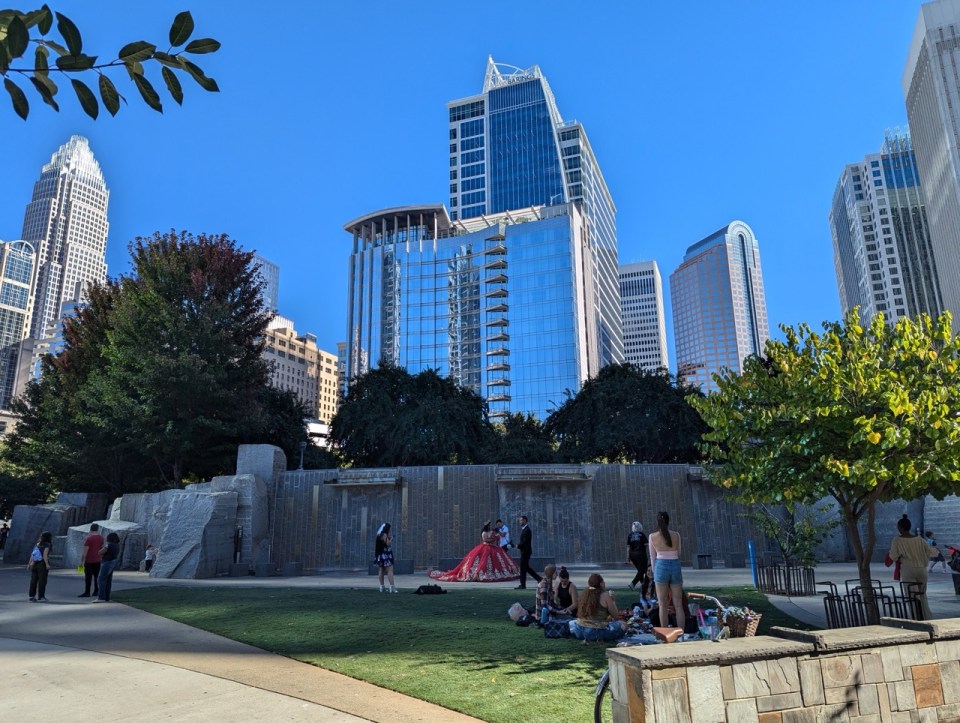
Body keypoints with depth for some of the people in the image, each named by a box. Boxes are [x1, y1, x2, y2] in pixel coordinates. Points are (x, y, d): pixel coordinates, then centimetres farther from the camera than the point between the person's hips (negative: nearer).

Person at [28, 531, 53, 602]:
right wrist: (47, 564, -20)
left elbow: (32, 554, 7)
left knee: (33, 580, 10)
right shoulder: (47, 545, -7)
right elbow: (45, 554, -18)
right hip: (42, 564, -6)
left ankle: (32, 596, 13)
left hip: (34, 564, 6)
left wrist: (29, 564, 8)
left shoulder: (37, 544, 13)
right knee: (42, 581, -1)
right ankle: (40, 597, 0)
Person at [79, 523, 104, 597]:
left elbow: (85, 551, -14)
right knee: (97, 576, 11)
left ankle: (87, 592, -1)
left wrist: (83, 561, -8)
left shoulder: (88, 538, -12)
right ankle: (96, 591, 13)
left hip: (89, 560, -5)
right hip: (98, 560, 5)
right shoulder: (101, 537, 4)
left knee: (88, 577, -2)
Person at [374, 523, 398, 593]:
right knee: (390, 570, -14)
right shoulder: (384, 535, -12)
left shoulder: (380, 535, 16)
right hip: (385, 555, -10)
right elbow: (388, 543, -18)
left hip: (381, 555, 10)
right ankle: (392, 586, -22)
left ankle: (382, 587, 15)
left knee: (381, 570, 10)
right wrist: (391, 539, -3)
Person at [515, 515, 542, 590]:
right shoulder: (523, 529, 14)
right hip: (524, 551, 10)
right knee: (526, 567, 14)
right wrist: (519, 546, 3)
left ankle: (523, 585, 3)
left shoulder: (527, 530, -17)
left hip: (525, 551, -10)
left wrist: (518, 546, -10)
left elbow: (525, 541, -21)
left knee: (523, 568, -3)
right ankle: (539, 578, 19)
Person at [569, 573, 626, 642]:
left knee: (571, 623, 36)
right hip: (596, 631, -5)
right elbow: (615, 616, 0)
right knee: (622, 625, 8)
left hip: (580, 631, 5)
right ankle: (600, 638, -5)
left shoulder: (585, 593, 9)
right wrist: (612, 600, 12)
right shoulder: (605, 595, -6)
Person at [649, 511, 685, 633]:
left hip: (661, 567, -2)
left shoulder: (653, 536, -2)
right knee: (678, 604, 10)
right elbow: (678, 553, 13)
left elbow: (652, 557, 4)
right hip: (675, 566, 2)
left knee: (663, 605, 5)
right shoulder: (676, 535, 2)